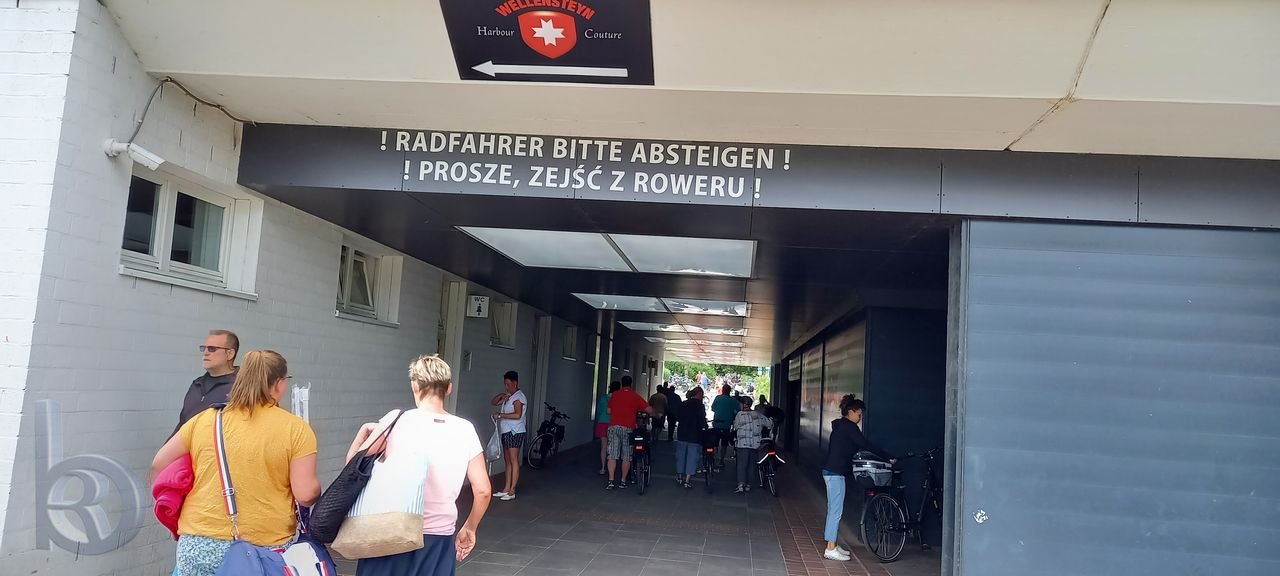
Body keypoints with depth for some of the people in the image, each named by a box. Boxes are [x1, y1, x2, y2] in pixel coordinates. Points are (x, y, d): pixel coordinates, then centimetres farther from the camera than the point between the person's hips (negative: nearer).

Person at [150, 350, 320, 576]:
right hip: (265, 549, -2)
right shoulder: (296, 428, -7)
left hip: (200, 546, 3)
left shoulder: (205, 420, 4)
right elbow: (306, 494, -10)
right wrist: (315, 486, 11)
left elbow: (159, 466, 13)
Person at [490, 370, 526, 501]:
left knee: (514, 461, -7)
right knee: (508, 461, 11)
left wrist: (500, 415, -20)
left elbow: (517, 415, -24)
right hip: (506, 432, 9)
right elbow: (494, 402, 21)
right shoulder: (508, 396, 16)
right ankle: (507, 489, 16)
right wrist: (502, 396, 1)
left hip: (515, 432, -9)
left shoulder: (518, 397, -13)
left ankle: (512, 492, -6)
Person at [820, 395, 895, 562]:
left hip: (831, 471, 10)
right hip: (836, 472, -10)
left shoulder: (839, 426, 18)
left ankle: (833, 545, 20)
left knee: (833, 510, 14)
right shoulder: (849, 426, -12)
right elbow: (865, 445, -17)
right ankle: (831, 549, -5)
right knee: (836, 511, -7)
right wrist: (888, 457, -13)